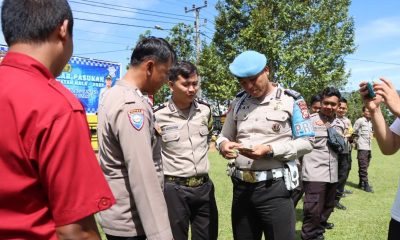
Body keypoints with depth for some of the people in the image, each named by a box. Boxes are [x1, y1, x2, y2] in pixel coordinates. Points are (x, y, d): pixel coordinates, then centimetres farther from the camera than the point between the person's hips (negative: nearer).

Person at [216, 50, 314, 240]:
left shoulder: (291, 100, -4)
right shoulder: (238, 102, 9)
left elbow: (305, 142, -6)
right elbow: (224, 136, 15)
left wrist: (270, 150, -19)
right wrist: (223, 144, -9)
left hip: (274, 187, -4)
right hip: (241, 186, 5)